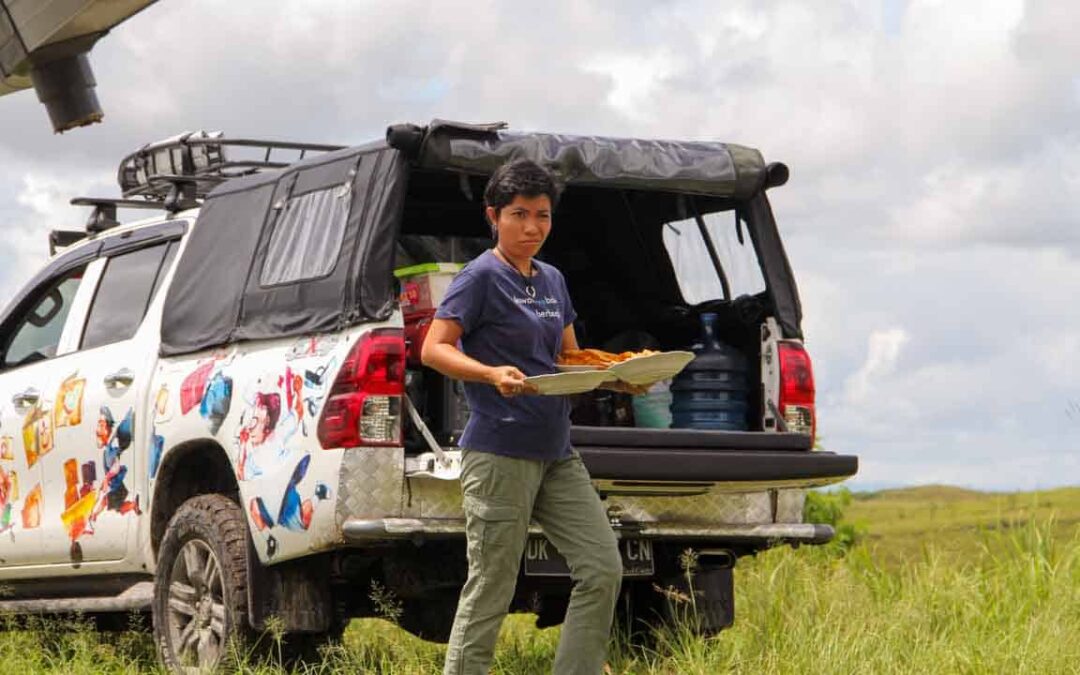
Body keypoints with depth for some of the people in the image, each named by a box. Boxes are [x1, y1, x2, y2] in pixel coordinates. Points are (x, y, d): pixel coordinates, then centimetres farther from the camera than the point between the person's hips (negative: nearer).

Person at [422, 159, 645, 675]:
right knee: (491, 592, -4)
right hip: (499, 453, -7)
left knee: (602, 569, 2)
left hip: (556, 453, 8)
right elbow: (434, 349, -14)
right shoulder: (482, 277, -7)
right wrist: (492, 373, -30)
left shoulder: (552, 280, 15)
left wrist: (617, 378, 0)